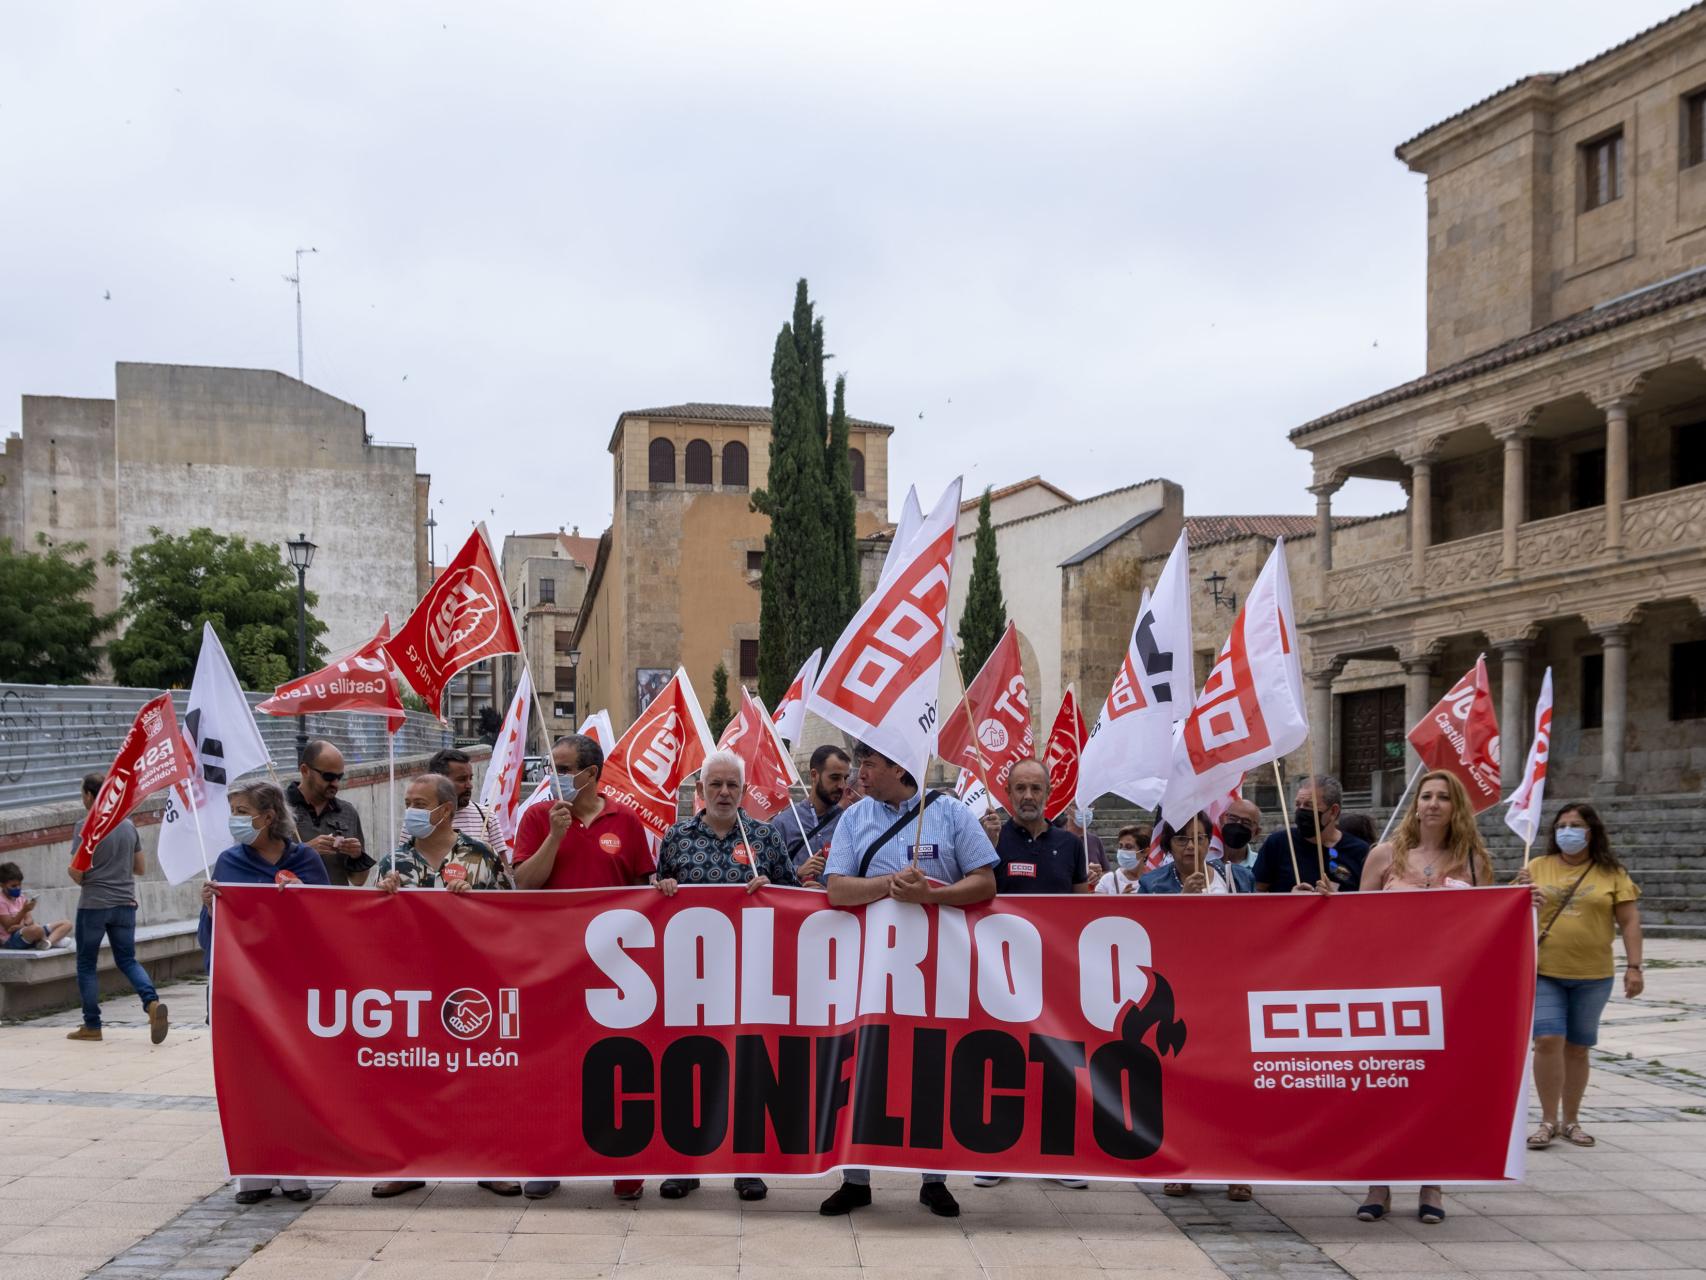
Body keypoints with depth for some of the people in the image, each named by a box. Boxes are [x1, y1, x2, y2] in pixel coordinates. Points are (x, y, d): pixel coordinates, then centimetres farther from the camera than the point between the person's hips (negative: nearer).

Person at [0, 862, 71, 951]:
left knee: (67, 924, -1)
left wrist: (22, 925, -18)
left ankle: (47, 942, -30)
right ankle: (55, 938, -10)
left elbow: (29, 920, 7)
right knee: (36, 929, -44)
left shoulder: (20, 898, 15)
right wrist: (24, 910, -27)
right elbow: (9, 927, -15)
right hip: (11, 940, -9)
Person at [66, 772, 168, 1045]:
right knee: (127, 959, 12)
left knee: (87, 964, 10)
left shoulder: (85, 827, -10)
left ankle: (92, 1026, 13)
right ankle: (152, 1002, -13)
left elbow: (77, 874, -10)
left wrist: (73, 870, 11)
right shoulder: (128, 825, 7)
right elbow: (141, 868, 13)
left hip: (93, 905, -4)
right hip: (125, 904, 5)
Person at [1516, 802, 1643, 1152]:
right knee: (1548, 1041, -10)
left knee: (1577, 1047, 9)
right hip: (1543, 971, 0)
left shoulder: (1612, 873, 3)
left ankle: (1570, 1121, 21)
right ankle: (1549, 1120, 1)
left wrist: (1633, 966, -5)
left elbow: (1629, 921, 2)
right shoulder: (1538, 867, 5)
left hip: (1593, 975, 0)